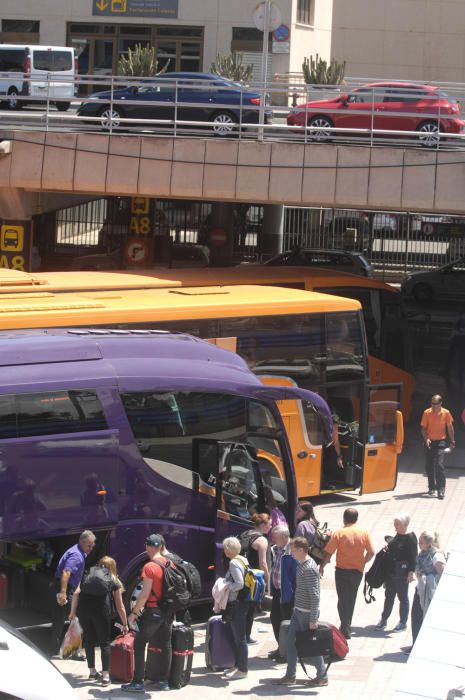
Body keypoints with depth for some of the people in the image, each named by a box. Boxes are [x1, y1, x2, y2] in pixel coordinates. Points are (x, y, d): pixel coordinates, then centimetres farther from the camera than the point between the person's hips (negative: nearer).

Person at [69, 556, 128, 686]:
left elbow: (76, 593, 13)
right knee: (104, 642, 7)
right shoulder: (114, 581, 24)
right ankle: (105, 675, 1)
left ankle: (92, 672, 28)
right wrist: (125, 624, 34)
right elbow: (120, 606, 25)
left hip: (83, 607, 2)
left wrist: (73, 612, 14)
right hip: (101, 608, -2)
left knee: (89, 639, 18)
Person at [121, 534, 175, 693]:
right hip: (168, 611, 7)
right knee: (165, 645, 13)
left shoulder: (149, 567, -17)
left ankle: (138, 682, -3)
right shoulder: (170, 565, 4)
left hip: (153, 610, -7)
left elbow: (145, 594, -19)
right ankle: (164, 681, 16)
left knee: (139, 644, 1)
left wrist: (134, 612, -11)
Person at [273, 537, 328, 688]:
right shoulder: (301, 564, 7)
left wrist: (313, 620, -22)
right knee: (291, 641, 10)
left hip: (307, 613, -9)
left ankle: (322, 676, 15)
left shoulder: (309, 569, -23)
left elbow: (315, 596, -23)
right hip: (298, 611, 9)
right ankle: (290, 676, 18)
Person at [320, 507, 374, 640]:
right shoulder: (364, 533, -2)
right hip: (358, 571, 3)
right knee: (351, 599, 19)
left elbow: (328, 552, -11)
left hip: (342, 570, -3)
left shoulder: (339, 533, -11)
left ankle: (345, 630, -6)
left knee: (343, 600, 1)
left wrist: (322, 566, 3)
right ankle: (347, 626, 28)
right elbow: (371, 552, 2)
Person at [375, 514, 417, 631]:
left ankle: (403, 622, 17)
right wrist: (387, 548, 0)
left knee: (403, 597, 6)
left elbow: (413, 556, -16)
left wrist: (411, 572, -19)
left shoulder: (410, 538, -16)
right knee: (389, 595, 15)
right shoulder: (397, 536, 6)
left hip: (402, 572, -8)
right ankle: (383, 620, 25)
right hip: (391, 570, 8)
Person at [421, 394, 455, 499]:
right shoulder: (427, 413, -4)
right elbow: (423, 428, 1)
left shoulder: (446, 413, -5)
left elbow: (450, 427, 6)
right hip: (430, 442, 2)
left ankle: (441, 489, -12)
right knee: (429, 466, 7)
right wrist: (426, 438, -15)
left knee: (439, 465, -13)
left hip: (440, 442, -2)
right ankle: (431, 487, 23)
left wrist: (452, 441, 9)